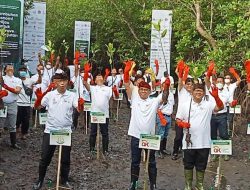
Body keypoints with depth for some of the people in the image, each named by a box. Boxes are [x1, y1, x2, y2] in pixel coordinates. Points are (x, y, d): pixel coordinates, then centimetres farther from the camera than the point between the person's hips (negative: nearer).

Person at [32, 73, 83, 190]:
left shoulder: (72, 96, -1)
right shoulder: (50, 95, 0)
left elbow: (79, 110, -11)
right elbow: (37, 107, 0)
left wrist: (81, 105, -33)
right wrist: (39, 98, -20)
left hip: (66, 131, 0)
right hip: (50, 131, 0)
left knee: (65, 158, 9)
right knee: (45, 157, 7)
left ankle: (64, 180, 27)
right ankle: (40, 180, 24)